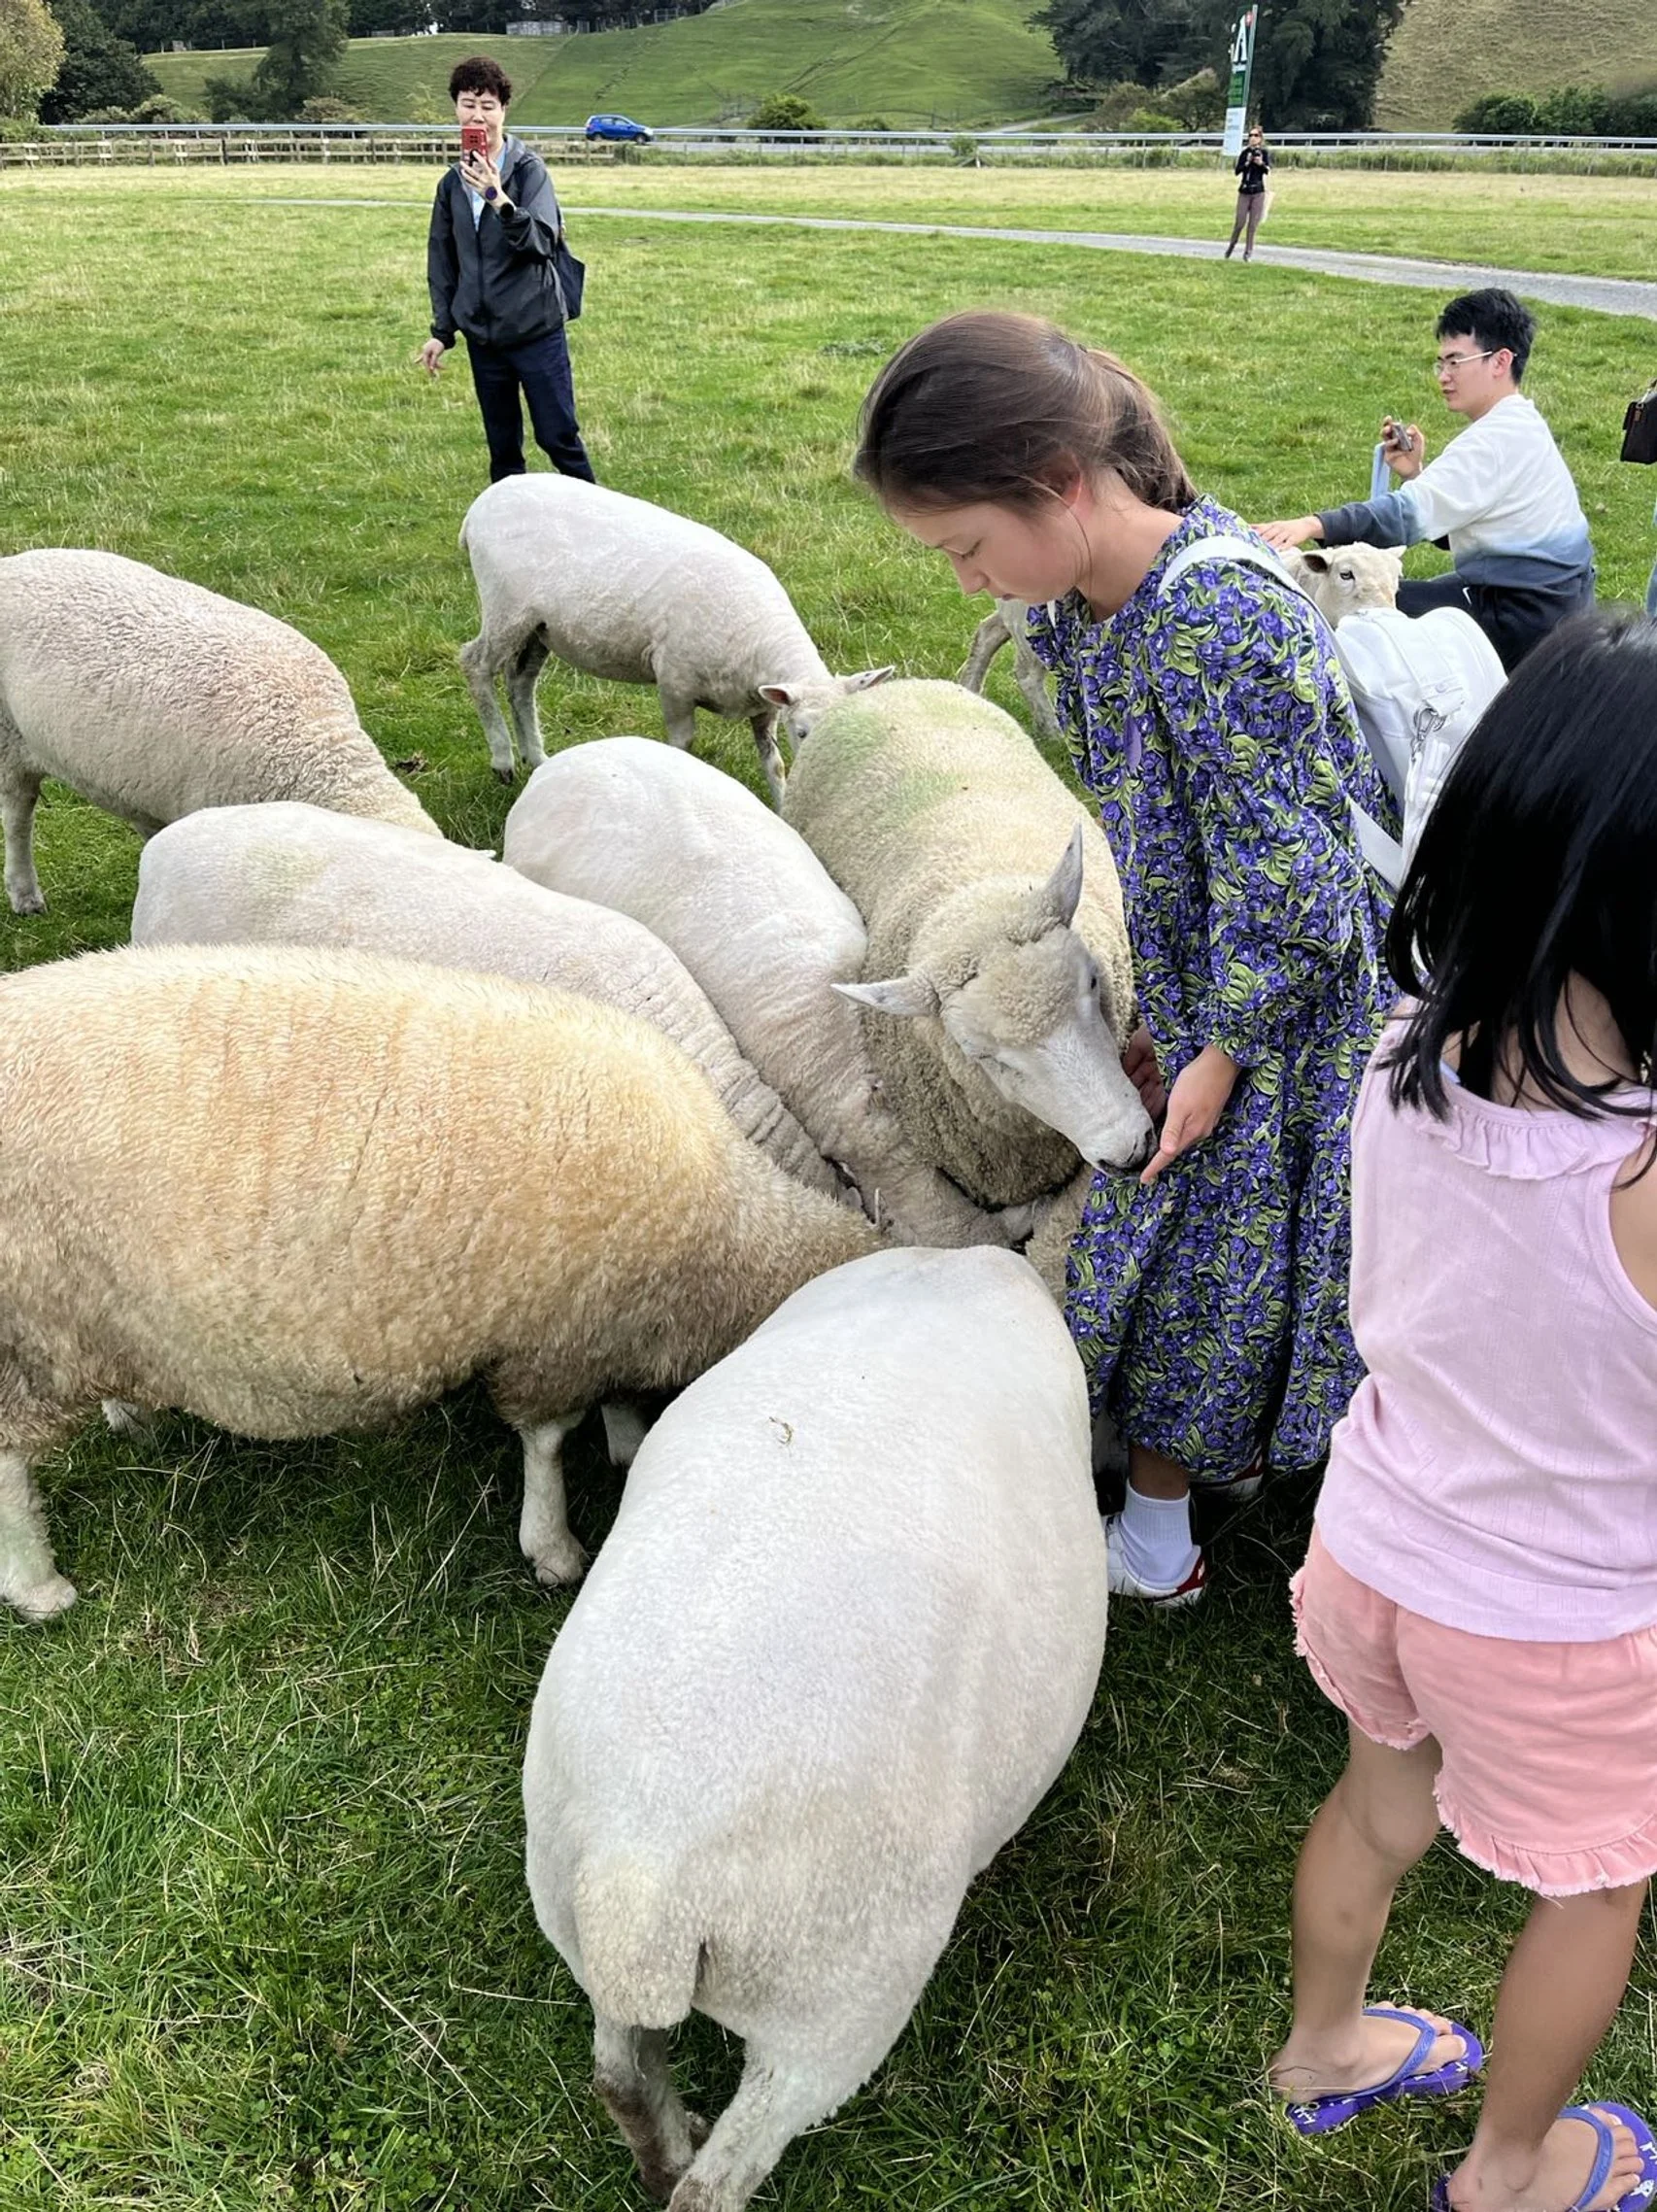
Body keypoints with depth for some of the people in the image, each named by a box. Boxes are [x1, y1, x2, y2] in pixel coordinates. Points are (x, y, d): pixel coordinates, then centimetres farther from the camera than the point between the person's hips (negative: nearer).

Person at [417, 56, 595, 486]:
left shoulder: (528, 168, -6)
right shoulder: (453, 183, 9)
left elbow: (543, 240, -18)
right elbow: (442, 262, 17)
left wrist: (499, 198, -31)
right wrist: (441, 331, 14)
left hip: (536, 330, -5)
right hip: (483, 336, 5)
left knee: (558, 438, -2)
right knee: (502, 449, 10)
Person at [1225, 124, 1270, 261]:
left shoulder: (1264, 153, 2)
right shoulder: (1245, 152, 4)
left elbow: (1268, 171, -10)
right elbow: (1237, 171, -2)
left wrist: (1261, 163, -29)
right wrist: (1247, 163, -18)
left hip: (1258, 193, 0)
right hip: (1244, 191, 0)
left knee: (1253, 224, -1)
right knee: (1240, 223, -2)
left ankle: (1248, 252, 6)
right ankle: (1232, 246, 21)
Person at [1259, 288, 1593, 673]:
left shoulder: (1500, 437, -19)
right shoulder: (1521, 425, 13)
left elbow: (1413, 513, -31)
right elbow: (1456, 523, 10)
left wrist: (1313, 525, -40)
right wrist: (1417, 474, -5)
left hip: (1524, 616, -10)